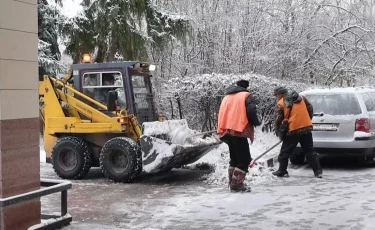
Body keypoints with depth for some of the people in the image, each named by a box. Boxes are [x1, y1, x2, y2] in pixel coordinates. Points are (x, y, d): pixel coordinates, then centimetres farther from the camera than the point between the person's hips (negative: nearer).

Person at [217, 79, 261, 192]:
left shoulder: (227, 97, 24)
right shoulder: (246, 96, 4)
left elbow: (222, 114, 20)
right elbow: (251, 111, -11)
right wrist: (256, 122, 5)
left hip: (227, 131, 7)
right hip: (239, 131, -7)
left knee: (235, 158, 18)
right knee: (244, 158, -3)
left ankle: (233, 183, 17)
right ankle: (237, 184, -9)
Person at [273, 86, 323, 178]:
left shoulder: (280, 104, -1)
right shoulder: (301, 98, 13)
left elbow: (278, 120, -2)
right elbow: (310, 108, 15)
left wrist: (279, 134, 8)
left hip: (293, 130, -5)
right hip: (307, 128, 5)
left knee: (284, 152, 10)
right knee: (310, 151, 10)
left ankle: (282, 171, 15)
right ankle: (318, 171, 6)